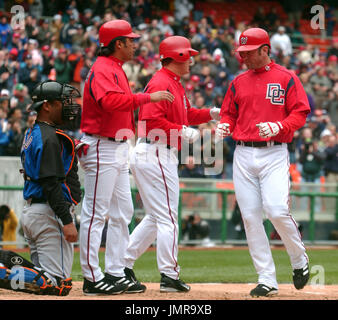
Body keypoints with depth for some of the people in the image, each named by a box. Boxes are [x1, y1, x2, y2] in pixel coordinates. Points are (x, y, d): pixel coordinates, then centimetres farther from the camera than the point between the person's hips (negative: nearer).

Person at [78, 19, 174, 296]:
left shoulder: (116, 69, 18)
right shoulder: (102, 70, -14)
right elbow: (110, 100, -32)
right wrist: (147, 97, -30)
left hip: (119, 148, 11)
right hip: (102, 147, -11)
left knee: (122, 212, 13)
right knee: (96, 213, -7)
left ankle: (115, 273, 18)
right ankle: (92, 278, -6)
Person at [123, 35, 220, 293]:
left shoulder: (175, 84, 18)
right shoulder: (161, 83, -15)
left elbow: (187, 114, 27)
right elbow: (152, 121, -23)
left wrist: (212, 113, 14)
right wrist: (183, 132, -20)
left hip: (164, 155, 11)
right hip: (155, 154, -11)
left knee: (157, 218, 16)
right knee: (168, 218, -6)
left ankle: (124, 265, 19)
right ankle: (169, 276, -1)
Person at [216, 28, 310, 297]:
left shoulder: (286, 79, 1)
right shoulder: (238, 83, 15)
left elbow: (300, 114, -3)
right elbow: (229, 114, 21)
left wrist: (278, 127, -20)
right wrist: (224, 126, -1)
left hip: (274, 154, -5)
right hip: (243, 155, 5)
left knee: (277, 211, -18)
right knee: (250, 217, -1)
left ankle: (299, 259, 9)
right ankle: (267, 280, 3)